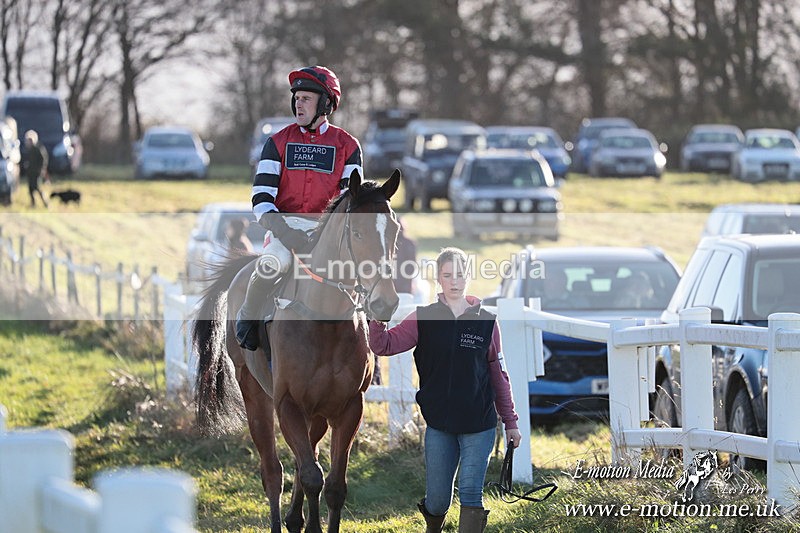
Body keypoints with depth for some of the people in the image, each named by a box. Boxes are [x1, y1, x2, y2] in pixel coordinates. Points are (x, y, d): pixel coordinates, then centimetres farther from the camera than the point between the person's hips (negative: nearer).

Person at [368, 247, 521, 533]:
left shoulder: (486, 321, 1)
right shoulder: (424, 319, 1)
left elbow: (498, 375, 7)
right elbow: (385, 346, -9)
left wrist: (510, 422, 8)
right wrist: (377, 320, -28)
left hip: (479, 424, -1)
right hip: (439, 424, 1)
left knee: (471, 495, -6)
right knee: (437, 499, 7)